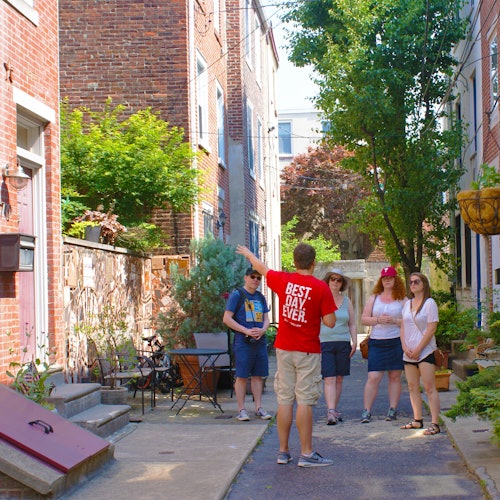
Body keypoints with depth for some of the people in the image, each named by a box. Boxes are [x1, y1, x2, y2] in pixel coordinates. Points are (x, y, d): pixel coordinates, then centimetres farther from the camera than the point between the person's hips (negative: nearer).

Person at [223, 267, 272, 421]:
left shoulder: (260, 297, 15)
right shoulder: (237, 295, -4)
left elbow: (266, 318, 17)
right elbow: (227, 319, -9)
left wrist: (262, 330, -6)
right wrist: (246, 331, -16)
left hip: (260, 341, 6)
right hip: (243, 341, -6)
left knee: (258, 375, 9)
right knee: (241, 376, -3)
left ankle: (258, 408, 16)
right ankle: (241, 410, 2)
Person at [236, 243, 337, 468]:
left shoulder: (283, 280, 0)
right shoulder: (321, 287, -10)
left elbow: (262, 268, 20)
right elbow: (330, 322, -11)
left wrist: (248, 253, 39)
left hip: (284, 348, 4)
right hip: (308, 351, -4)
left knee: (284, 400, 9)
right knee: (305, 402, -3)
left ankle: (283, 451, 16)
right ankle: (306, 454, 0)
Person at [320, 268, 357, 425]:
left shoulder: (347, 301, 13)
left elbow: (352, 324, 16)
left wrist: (354, 342, 6)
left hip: (343, 344, 4)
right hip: (324, 343, -4)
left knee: (339, 379, 6)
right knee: (329, 379, -12)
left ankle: (334, 410, 15)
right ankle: (330, 412, -19)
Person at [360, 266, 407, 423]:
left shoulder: (402, 299, 6)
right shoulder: (374, 298, 12)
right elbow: (364, 319, 8)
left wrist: (394, 321, -14)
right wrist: (378, 319, -8)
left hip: (396, 342, 0)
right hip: (377, 342, 0)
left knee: (395, 376, 5)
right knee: (373, 377, -6)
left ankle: (393, 409, 13)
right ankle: (366, 411, -5)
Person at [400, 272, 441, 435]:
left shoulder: (429, 303, -4)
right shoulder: (407, 304, 14)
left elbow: (431, 329, -10)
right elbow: (403, 327, 13)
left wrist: (418, 350, -13)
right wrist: (405, 347, -2)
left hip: (425, 351, -6)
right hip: (409, 353, 6)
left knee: (429, 387, -10)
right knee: (412, 387, 8)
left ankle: (434, 424, -12)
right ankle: (417, 420, 17)